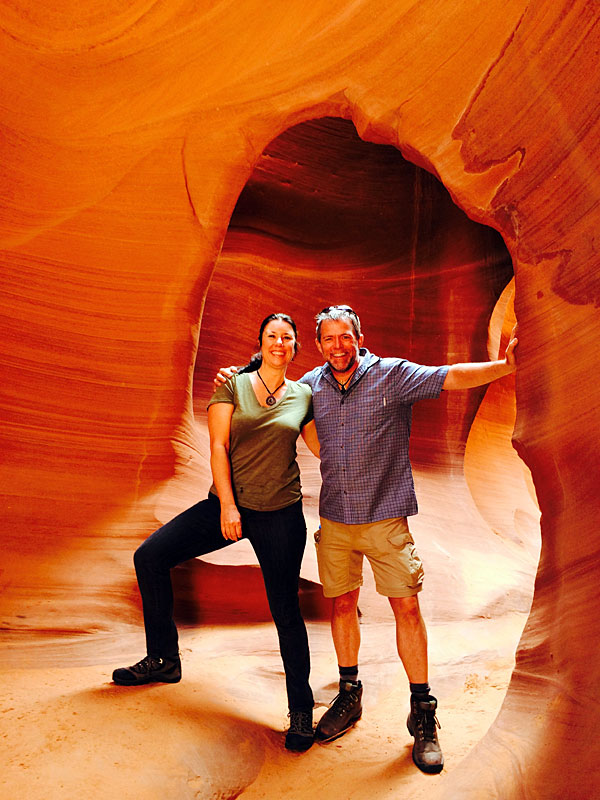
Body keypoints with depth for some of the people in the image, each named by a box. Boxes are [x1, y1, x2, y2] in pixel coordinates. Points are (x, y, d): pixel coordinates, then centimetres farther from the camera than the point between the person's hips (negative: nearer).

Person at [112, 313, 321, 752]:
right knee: (149, 556, -2)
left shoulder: (303, 396, 4)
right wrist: (227, 505, -14)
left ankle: (301, 709, 22)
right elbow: (218, 446, -6)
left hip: (280, 514, -1)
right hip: (228, 504, 2)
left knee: (286, 612, 2)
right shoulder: (232, 385, 0)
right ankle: (163, 660, 17)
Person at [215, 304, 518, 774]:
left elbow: (450, 378, -18)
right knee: (342, 603, 11)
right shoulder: (311, 386, 4)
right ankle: (350, 696, 31)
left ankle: (422, 714, 15)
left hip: (385, 515, -3)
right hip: (335, 519, 4)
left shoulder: (392, 375, -7)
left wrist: (506, 366, -31)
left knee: (407, 607, -2)